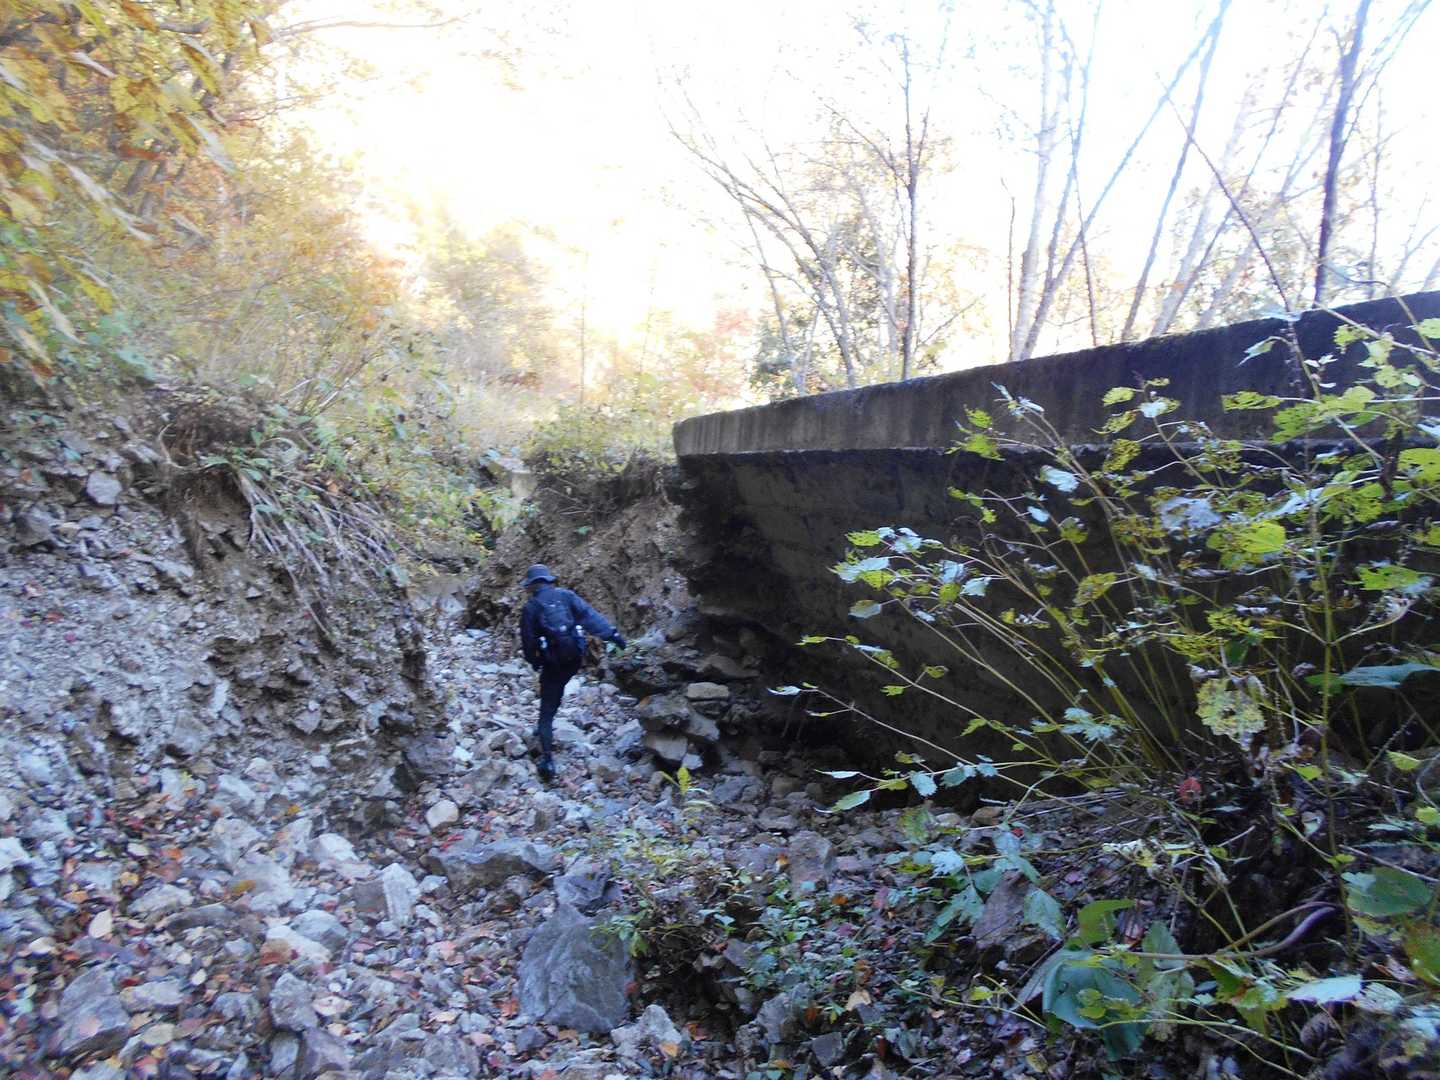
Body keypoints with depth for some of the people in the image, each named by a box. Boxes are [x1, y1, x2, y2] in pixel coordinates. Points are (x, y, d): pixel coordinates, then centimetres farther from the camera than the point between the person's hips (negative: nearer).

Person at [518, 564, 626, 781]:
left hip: (552, 661, -3)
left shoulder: (530, 607, 0)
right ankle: (546, 728, 39)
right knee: (556, 689, 31)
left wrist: (534, 662, 17)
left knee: (547, 710, 3)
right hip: (575, 657, 3)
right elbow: (590, 615, -4)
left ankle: (547, 757, -8)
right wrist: (611, 633, -8)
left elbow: (527, 641, 2)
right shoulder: (565, 595, 5)